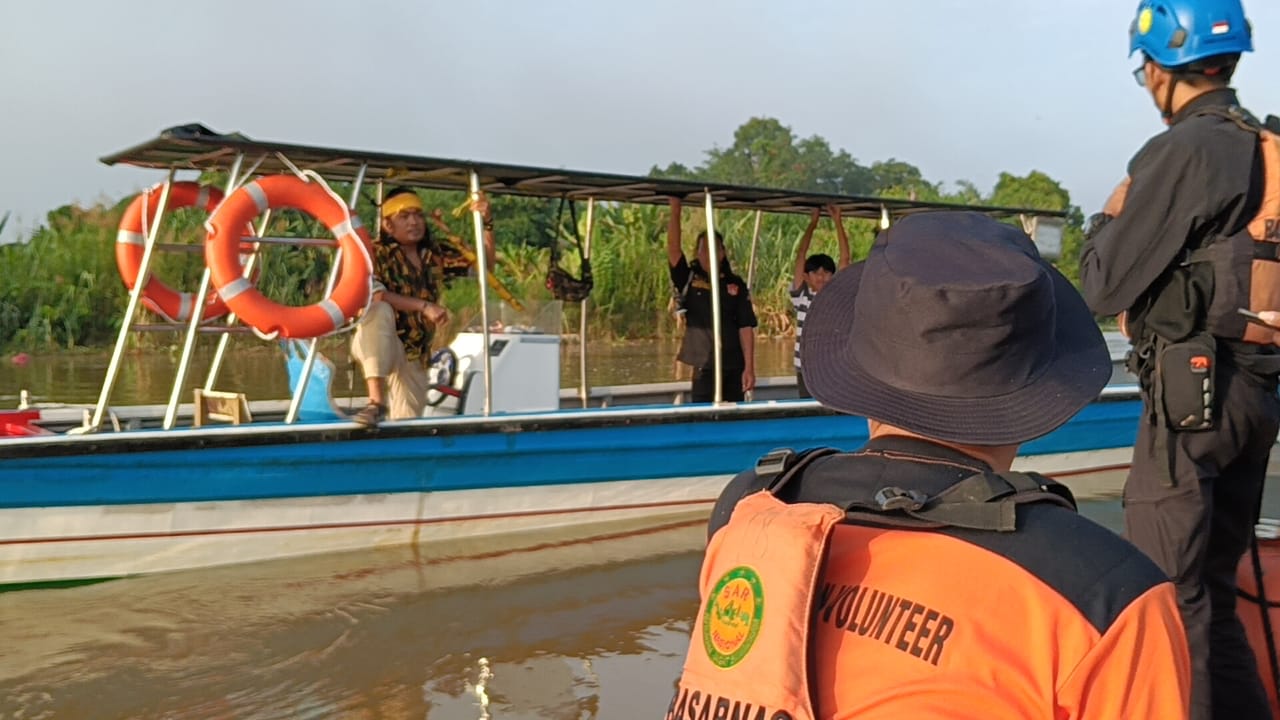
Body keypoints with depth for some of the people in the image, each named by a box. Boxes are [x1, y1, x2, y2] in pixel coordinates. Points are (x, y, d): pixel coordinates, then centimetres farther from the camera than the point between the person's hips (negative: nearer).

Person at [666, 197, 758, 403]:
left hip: (734, 368, 1)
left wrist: (749, 367, -6)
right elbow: (673, 247, -10)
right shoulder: (688, 280, 3)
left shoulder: (736, 285, 4)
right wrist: (675, 210, -15)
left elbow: (746, 327, 0)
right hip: (705, 367, -1)